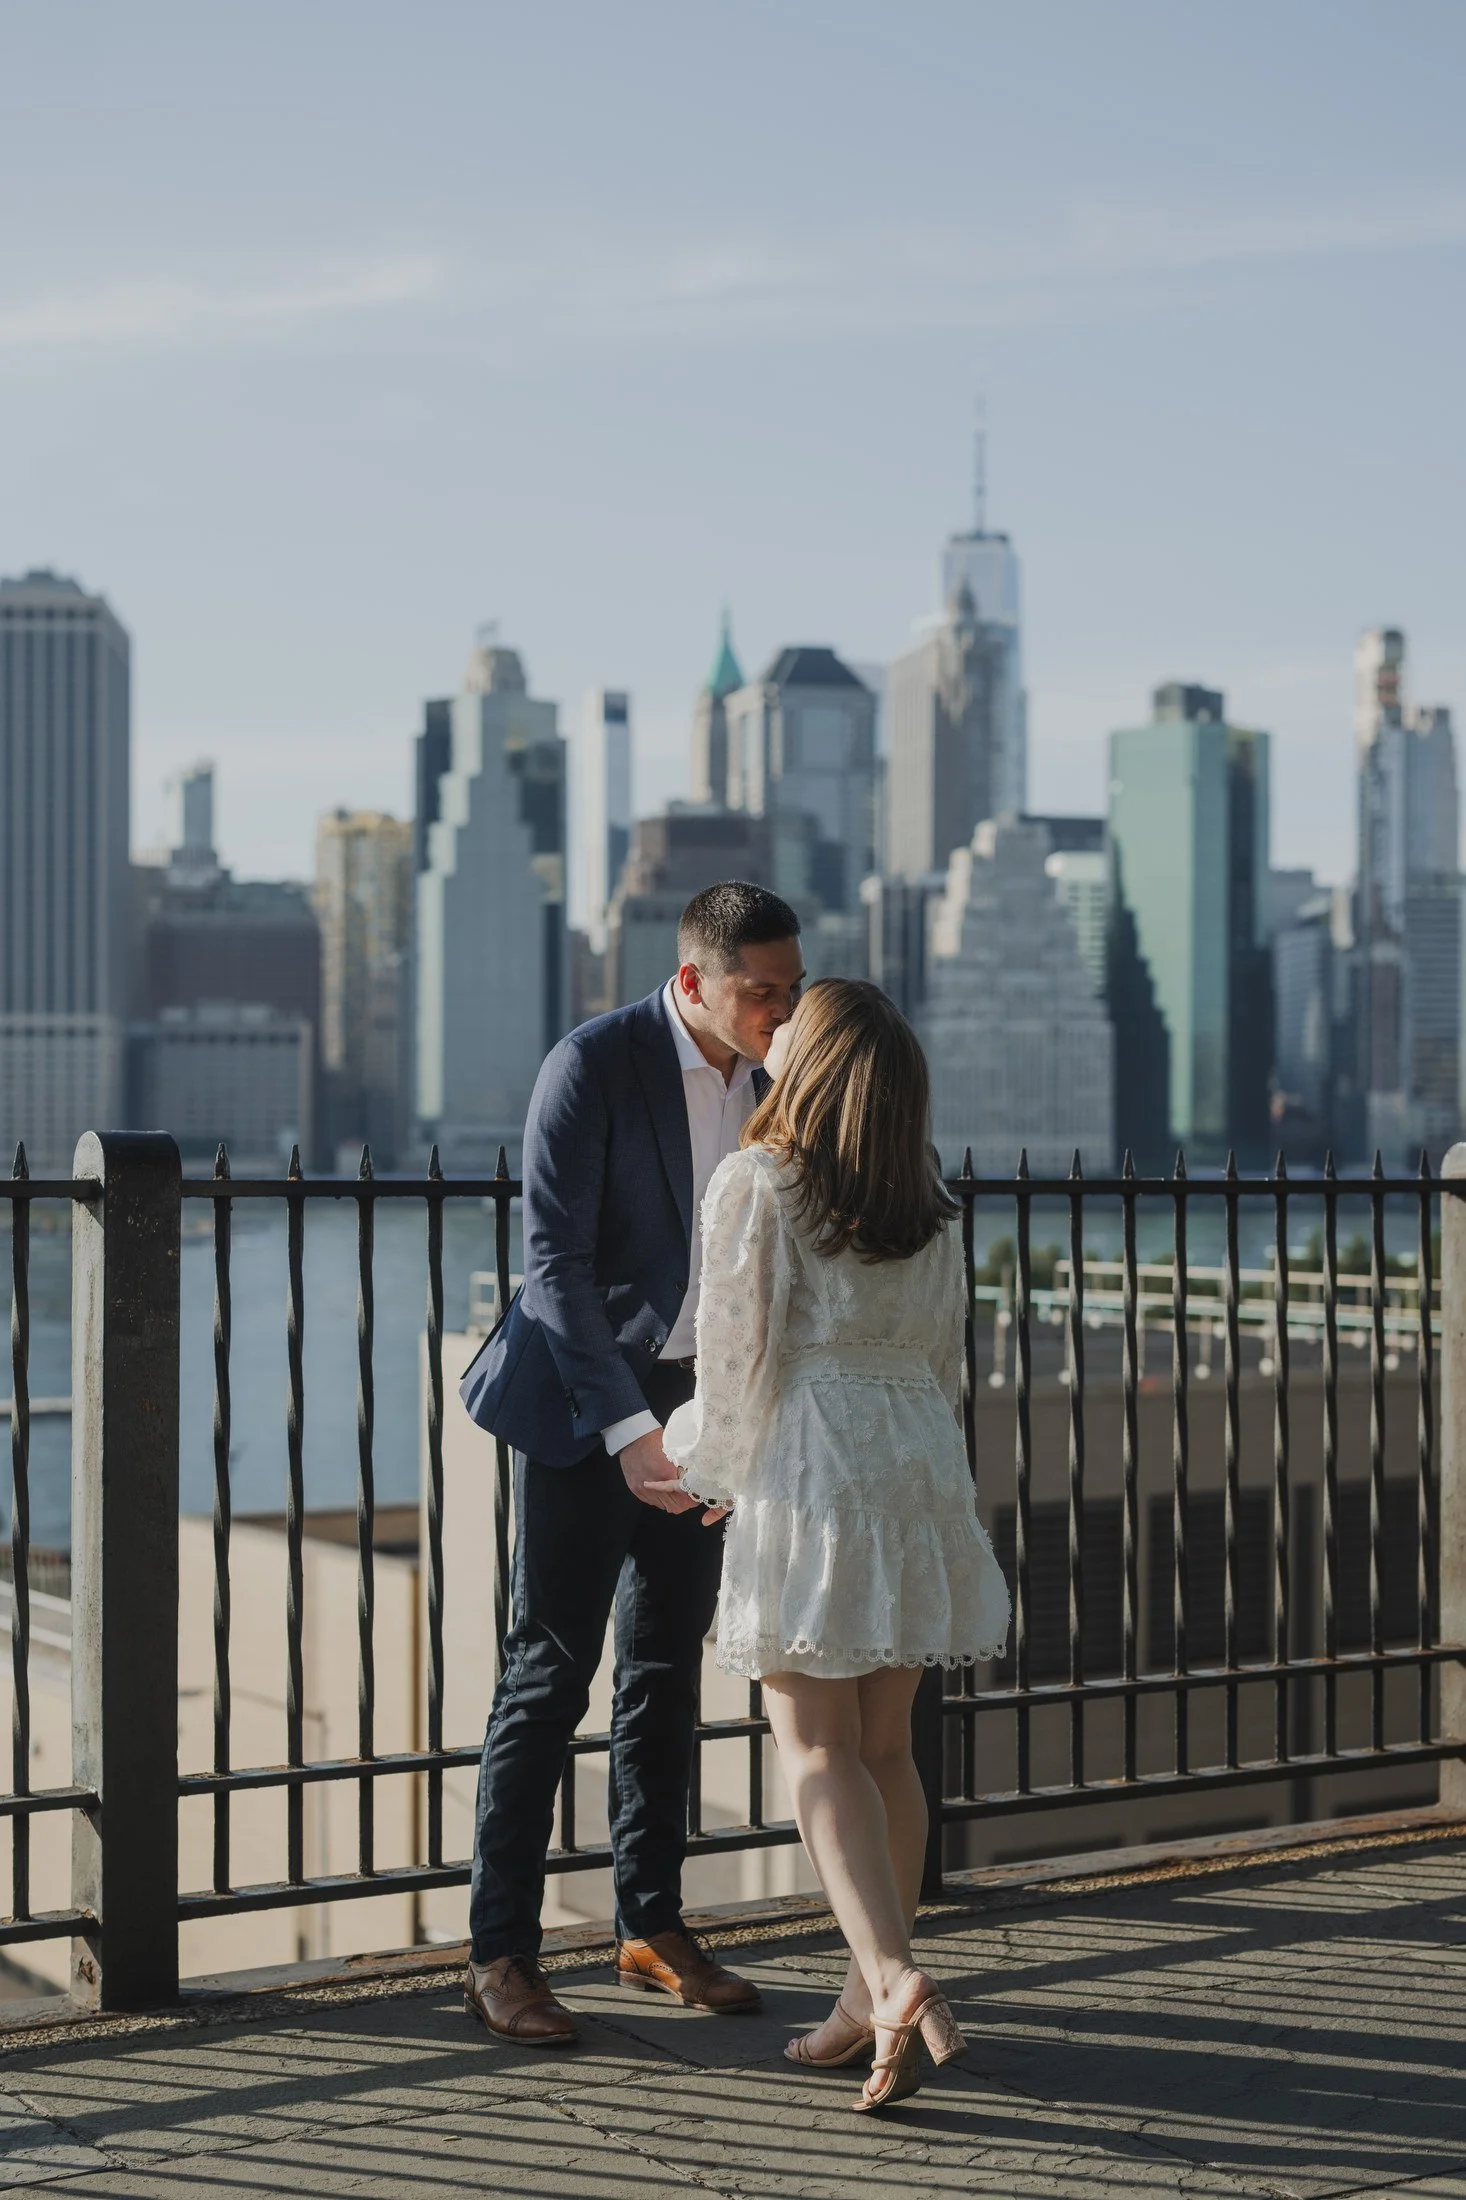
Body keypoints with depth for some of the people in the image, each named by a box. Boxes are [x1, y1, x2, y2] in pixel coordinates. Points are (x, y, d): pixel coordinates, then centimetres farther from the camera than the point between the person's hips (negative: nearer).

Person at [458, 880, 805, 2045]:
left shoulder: (769, 1074, 3)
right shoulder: (593, 1065, -16)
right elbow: (555, 1261, -19)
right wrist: (625, 1426, -26)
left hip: (699, 1398, 6)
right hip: (586, 1400, -6)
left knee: (670, 1666, 13)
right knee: (552, 1667, -4)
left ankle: (654, 1927, 24)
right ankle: (501, 1954, 3)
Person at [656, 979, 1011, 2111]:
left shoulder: (754, 1183, -8)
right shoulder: (929, 1207, 10)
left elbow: (737, 1352, -9)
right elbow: (943, 1357, 15)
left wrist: (700, 1461, 8)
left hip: (809, 1464, -6)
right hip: (920, 1460, 6)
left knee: (818, 1746, -5)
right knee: (885, 1744, 12)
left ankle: (895, 1979, -20)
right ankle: (871, 1995, 18)